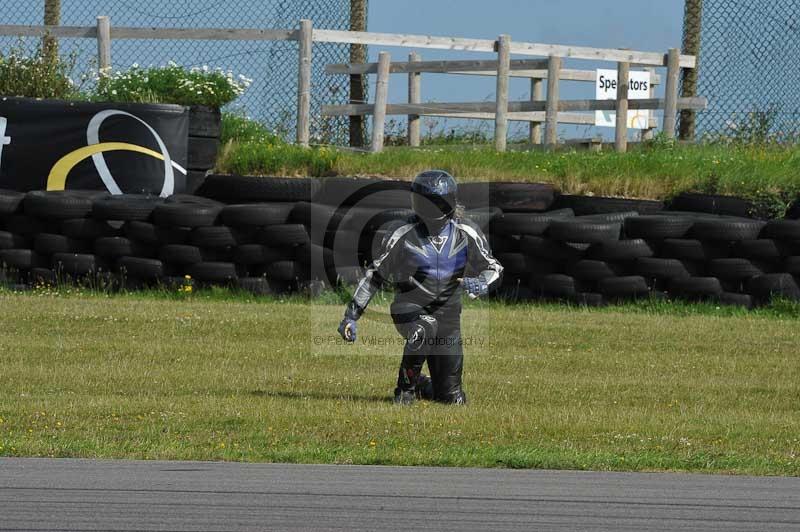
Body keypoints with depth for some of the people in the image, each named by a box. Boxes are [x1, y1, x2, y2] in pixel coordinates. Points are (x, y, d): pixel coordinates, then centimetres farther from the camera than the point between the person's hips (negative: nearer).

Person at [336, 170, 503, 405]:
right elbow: (375, 275, 0)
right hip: (410, 307, -2)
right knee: (423, 329, -41)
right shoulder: (405, 235, -7)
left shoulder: (465, 233, -4)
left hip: (447, 312, 2)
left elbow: (494, 268, 0)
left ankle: (419, 385, 38)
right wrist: (351, 315, -4)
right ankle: (406, 386, -16)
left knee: (452, 398, 2)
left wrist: (482, 284, -25)